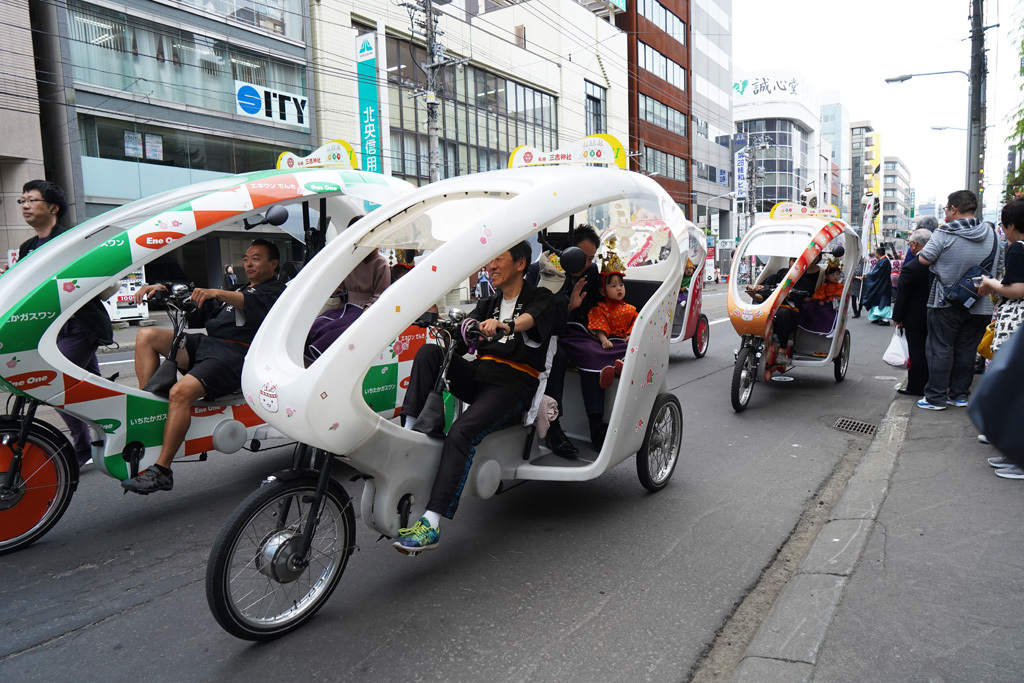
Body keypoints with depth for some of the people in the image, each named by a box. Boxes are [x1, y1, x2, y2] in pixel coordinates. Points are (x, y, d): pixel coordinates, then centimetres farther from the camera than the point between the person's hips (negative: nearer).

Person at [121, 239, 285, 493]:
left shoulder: (276, 291, 7)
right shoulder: (239, 290, 34)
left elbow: (250, 302, -16)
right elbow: (195, 302, 29)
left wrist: (216, 293, -34)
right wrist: (163, 291, 13)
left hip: (233, 356, -9)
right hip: (205, 343, 9)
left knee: (181, 392, -29)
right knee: (147, 335, -5)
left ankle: (161, 472, -23)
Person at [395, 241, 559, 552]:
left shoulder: (541, 298, 6)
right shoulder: (488, 304, 27)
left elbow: (531, 319, -19)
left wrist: (504, 326, -41)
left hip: (514, 384, -6)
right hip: (479, 375, 6)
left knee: (461, 432, -29)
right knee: (429, 352, -20)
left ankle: (431, 525, -32)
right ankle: (406, 430, -26)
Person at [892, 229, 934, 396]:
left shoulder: (910, 268, -19)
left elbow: (902, 296, -15)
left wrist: (897, 318, -5)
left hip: (915, 318, -6)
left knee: (916, 352, 1)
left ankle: (916, 387, 9)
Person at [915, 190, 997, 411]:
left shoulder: (944, 233, -13)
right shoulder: (991, 233, 4)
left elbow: (924, 259, -13)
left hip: (947, 303, -5)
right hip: (979, 304, 5)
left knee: (940, 349, 2)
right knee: (967, 349, 12)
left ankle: (936, 397, 3)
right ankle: (960, 395, 19)